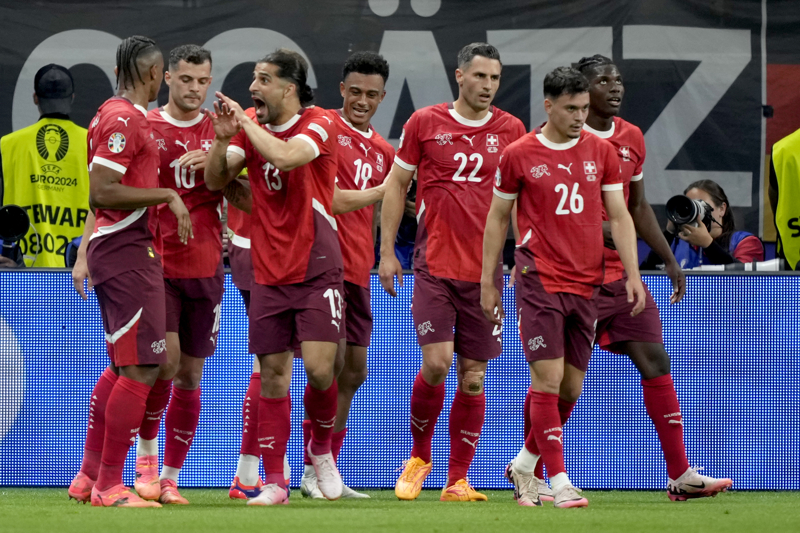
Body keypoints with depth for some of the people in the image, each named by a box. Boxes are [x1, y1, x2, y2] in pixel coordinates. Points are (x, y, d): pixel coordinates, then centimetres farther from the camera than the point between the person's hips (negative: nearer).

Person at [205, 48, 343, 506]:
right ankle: (275, 483, 7)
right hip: (269, 275, 4)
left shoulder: (318, 125, -8)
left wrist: (246, 122, -18)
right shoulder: (252, 130, 9)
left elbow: (285, 156, -27)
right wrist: (223, 138, -13)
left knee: (319, 367, -14)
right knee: (273, 374, 2)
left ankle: (322, 449, 15)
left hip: (317, 271, -4)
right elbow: (215, 180, 3)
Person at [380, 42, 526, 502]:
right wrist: (387, 251, 5)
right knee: (436, 362, -13)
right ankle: (419, 455, 11)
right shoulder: (425, 123, 1)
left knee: (473, 377, 3)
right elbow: (396, 184, 8)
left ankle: (458, 480, 11)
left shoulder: (510, 130, 5)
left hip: (485, 270, 2)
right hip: (434, 265, -2)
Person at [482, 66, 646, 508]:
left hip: (587, 283, 4)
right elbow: (497, 218, 8)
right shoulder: (518, 155, 0)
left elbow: (619, 216, 9)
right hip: (540, 280, -4)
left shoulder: (601, 152, 8)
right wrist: (488, 280, 6)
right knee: (548, 379, -11)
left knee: (571, 386, 7)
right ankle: (560, 482, -9)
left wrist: (632, 273, -1)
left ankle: (525, 466, 25)